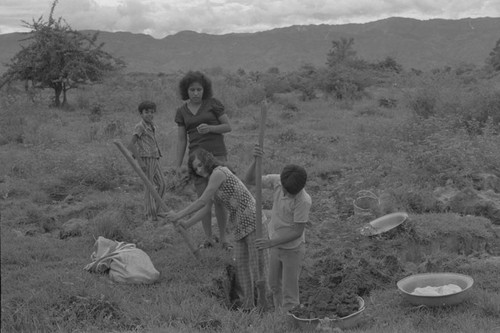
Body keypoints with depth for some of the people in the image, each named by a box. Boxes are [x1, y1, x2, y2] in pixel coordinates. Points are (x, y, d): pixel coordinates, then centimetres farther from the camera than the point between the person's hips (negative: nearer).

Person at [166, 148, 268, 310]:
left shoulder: (218, 172, -14)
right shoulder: (213, 180, 15)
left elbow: (202, 202, -16)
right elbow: (204, 209, 12)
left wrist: (179, 215, -12)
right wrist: (185, 224, 3)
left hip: (252, 220, -10)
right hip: (240, 225, 10)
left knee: (257, 264, -6)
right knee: (240, 264, 10)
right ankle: (247, 305, 18)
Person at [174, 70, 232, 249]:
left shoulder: (213, 104, -1)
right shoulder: (182, 111, 7)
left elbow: (228, 126, 2)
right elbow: (181, 140, 10)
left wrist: (210, 128, -15)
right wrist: (177, 165, 7)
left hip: (217, 155, -3)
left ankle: (223, 238, 8)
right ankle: (209, 238, 16)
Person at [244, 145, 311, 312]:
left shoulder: (303, 201, -30)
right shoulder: (277, 180, -15)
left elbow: (297, 232, -25)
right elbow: (249, 180, -12)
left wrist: (271, 242, -29)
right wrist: (255, 160, -29)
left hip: (293, 249, -6)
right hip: (275, 245, 6)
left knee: (289, 291, 5)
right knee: (275, 285, 22)